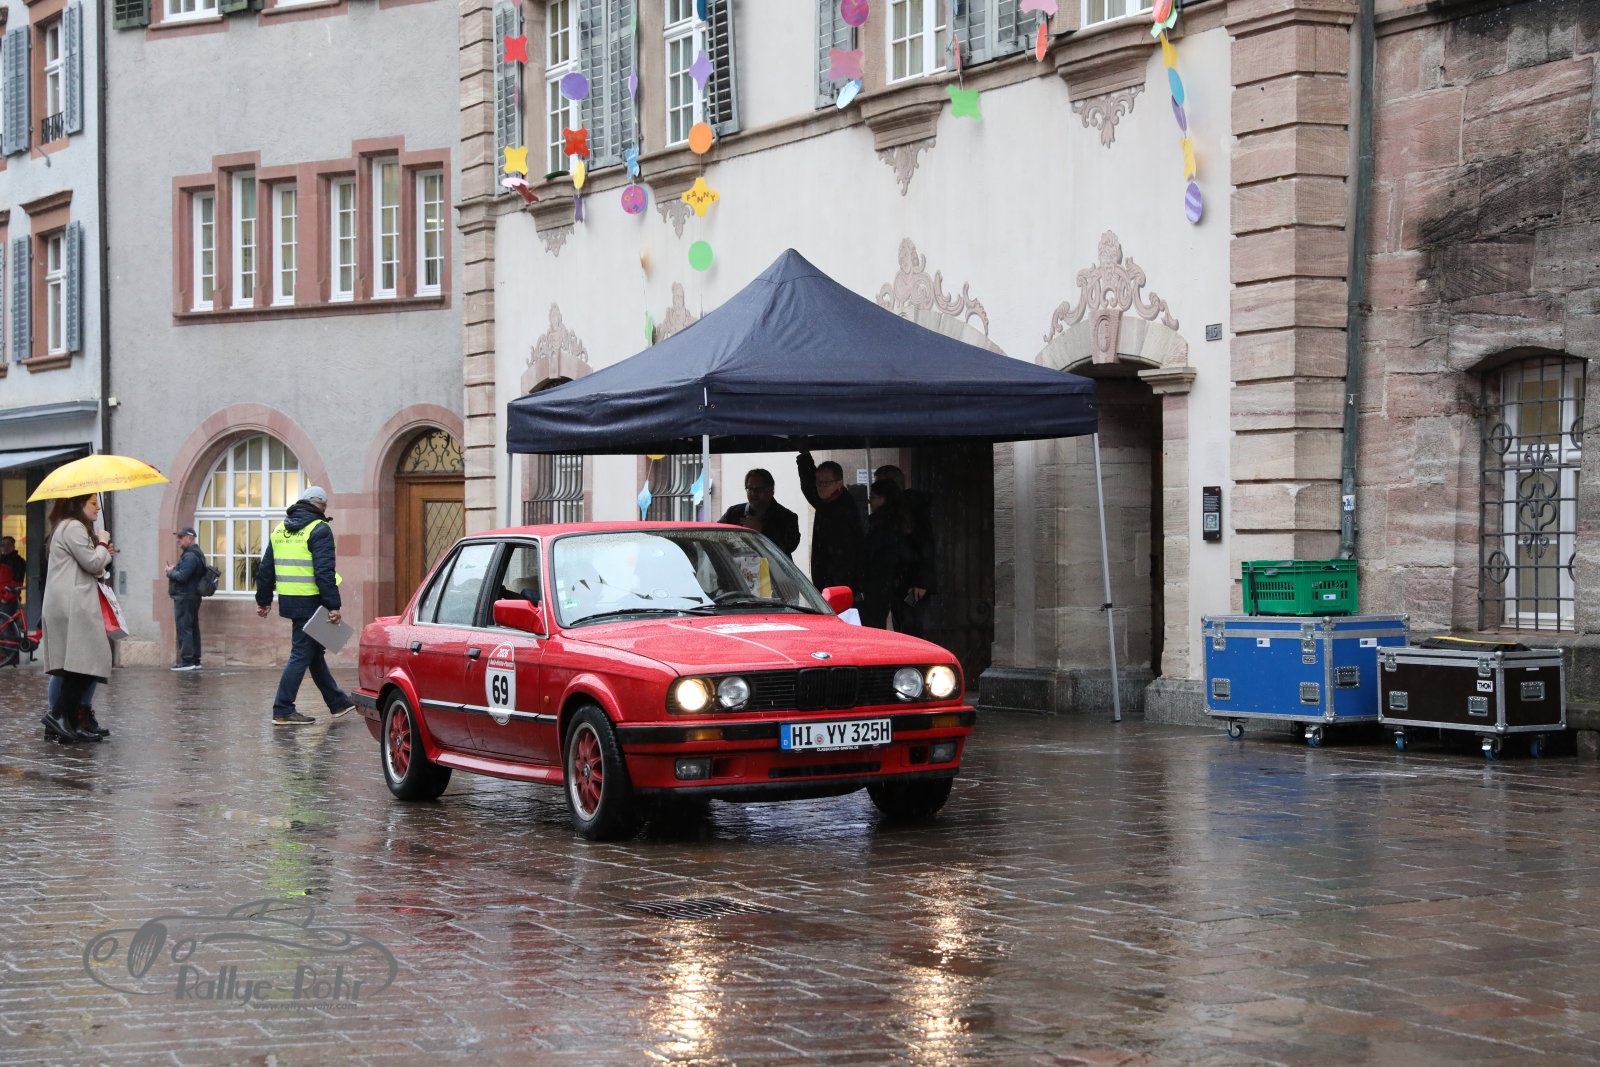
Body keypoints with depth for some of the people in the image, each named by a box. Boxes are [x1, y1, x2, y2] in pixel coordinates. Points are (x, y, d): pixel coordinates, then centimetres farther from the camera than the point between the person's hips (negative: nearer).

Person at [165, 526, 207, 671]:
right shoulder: (195, 554, 18)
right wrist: (174, 569, 4)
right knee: (193, 629, 12)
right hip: (192, 597, 11)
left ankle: (187, 660, -11)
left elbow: (182, 576, -24)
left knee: (184, 628, -9)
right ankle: (195, 660, 16)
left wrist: (170, 572, -6)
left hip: (185, 597, -11)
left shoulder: (190, 556, -17)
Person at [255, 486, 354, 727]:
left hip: (288, 600, 8)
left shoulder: (280, 530, 14)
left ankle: (338, 702, 27)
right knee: (301, 655, -3)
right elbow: (324, 572, -18)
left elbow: (265, 569, 18)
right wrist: (333, 605, -18)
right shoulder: (319, 529, -10)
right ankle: (283, 711, -4)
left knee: (315, 652, 17)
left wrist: (263, 600, 25)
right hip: (310, 601, -8)